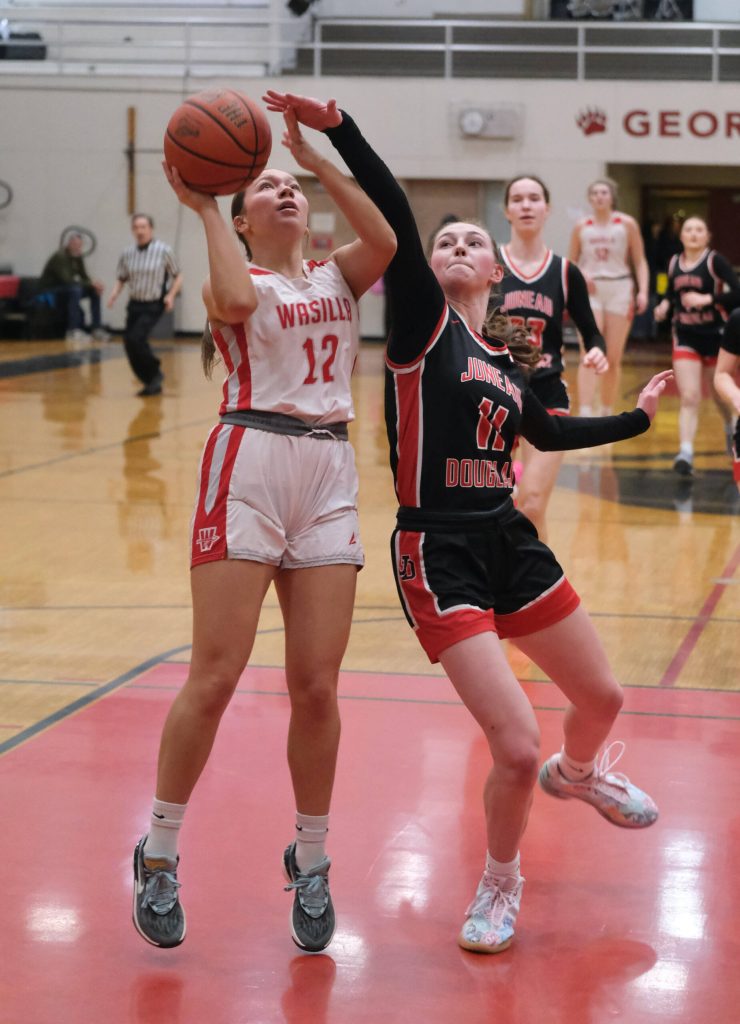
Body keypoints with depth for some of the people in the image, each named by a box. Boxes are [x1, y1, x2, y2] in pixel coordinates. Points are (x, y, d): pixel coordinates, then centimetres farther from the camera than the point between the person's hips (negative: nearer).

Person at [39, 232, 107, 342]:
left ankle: (96, 328, -7)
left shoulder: (77, 257, 4)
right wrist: (91, 284, -33)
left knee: (95, 291, -6)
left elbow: (85, 277, 4)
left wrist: (94, 284, -20)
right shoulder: (59, 257, -21)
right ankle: (73, 331, -36)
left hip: (67, 290, 9)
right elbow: (67, 280, -32)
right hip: (49, 291, -9)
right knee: (75, 289, -35)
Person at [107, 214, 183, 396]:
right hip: (134, 304, 5)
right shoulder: (127, 253, 3)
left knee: (136, 338, -21)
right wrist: (115, 293, -5)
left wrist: (171, 295, -13)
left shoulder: (163, 251, -7)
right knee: (129, 343, 0)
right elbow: (121, 278, 14)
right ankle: (151, 382, 17)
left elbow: (178, 276, 2)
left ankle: (155, 372, 2)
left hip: (154, 306, -5)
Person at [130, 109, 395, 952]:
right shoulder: (234, 278, 7)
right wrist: (202, 208, -8)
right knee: (214, 677, -7)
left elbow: (385, 240, -5)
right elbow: (238, 299, -18)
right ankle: (159, 854, 9)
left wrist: (316, 157, -7)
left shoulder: (337, 276, 17)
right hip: (249, 465, -3)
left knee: (316, 687, 3)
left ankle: (311, 863, 19)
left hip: (330, 478, 4)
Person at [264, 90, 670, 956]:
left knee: (601, 698, 20)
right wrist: (337, 129, -32)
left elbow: (544, 432, 30)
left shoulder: (507, 355, 12)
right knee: (516, 748, -15)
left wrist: (634, 419, 37)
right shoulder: (426, 323, -5)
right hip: (439, 553, -7)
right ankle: (499, 884, 14)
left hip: (509, 543, 7)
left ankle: (578, 774, 57)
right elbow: (396, 221, -21)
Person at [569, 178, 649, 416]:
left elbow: (640, 262, 2)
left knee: (614, 359, 4)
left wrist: (643, 291, -11)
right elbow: (571, 263, 13)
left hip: (619, 289, 0)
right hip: (590, 291, 0)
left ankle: (606, 415, 16)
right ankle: (584, 417, -19)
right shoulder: (581, 227, 6)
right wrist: (580, 275, -9)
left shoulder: (627, 224, 2)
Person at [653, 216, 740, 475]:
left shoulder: (715, 261, -10)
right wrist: (665, 305, -2)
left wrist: (707, 299, -27)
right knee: (688, 398, -10)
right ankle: (685, 453, -16)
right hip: (685, 338, 2)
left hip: (715, 336, -2)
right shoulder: (674, 264, 4)